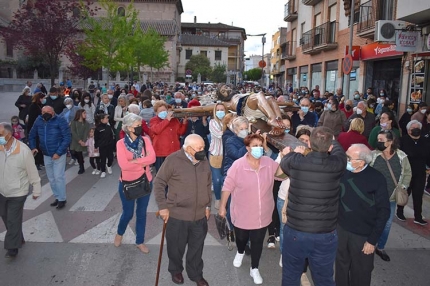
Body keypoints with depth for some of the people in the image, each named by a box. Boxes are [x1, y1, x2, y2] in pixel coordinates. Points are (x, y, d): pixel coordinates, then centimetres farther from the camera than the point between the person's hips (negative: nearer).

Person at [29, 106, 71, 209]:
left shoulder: (60, 121, -15)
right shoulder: (38, 121, 1)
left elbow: (67, 137, -18)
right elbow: (32, 136, 13)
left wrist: (59, 153, -21)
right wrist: (33, 147, -4)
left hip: (59, 154, -6)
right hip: (46, 155, 6)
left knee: (58, 177, -5)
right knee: (51, 178, 14)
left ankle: (62, 199, 8)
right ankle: (57, 197, 29)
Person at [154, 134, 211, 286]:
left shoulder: (204, 161, 0)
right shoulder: (173, 160, -16)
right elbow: (159, 183, -10)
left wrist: (208, 206, 13)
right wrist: (163, 206, -11)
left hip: (200, 216, 4)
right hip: (177, 215, -4)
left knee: (197, 248, 18)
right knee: (176, 247, 16)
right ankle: (176, 270, 43)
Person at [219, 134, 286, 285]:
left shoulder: (269, 163, -10)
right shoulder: (238, 165, -20)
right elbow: (227, 187, -13)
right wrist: (222, 206, -7)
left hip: (262, 215, 2)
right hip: (242, 215, -1)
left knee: (257, 243, 16)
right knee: (241, 238, 24)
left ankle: (254, 269, 38)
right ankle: (240, 253, 59)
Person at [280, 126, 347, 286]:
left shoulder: (295, 162, -15)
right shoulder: (337, 165, -14)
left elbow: (284, 160, 11)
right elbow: (339, 152, 11)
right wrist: (332, 141, 32)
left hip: (294, 232, 0)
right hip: (325, 236, 0)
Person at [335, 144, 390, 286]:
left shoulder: (376, 179, -17)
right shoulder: (343, 172, -9)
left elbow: (383, 211, -11)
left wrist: (373, 239, -11)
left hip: (363, 235, -3)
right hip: (340, 229, 3)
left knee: (360, 273, 15)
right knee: (341, 267, 20)